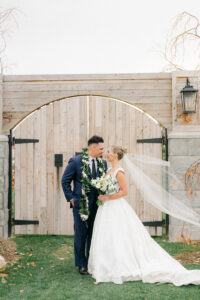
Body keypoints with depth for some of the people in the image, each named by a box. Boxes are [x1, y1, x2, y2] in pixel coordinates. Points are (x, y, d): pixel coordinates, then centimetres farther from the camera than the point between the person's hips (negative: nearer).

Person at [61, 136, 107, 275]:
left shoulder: (103, 163, 6)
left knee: (94, 234, 10)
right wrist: (71, 198, -6)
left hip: (97, 204, 4)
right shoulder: (76, 161, -8)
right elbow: (65, 181, -3)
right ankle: (81, 264, 18)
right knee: (81, 234, 4)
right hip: (81, 204, -4)